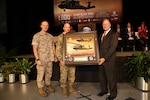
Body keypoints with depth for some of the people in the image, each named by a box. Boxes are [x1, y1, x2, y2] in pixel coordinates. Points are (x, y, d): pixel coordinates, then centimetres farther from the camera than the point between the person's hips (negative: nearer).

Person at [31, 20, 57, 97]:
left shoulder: (50, 36, 10)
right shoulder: (36, 36, -6)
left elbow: (53, 47, 17)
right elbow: (35, 49, -10)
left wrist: (55, 56, 12)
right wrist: (37, 59, -16)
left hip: (50, 59, 5)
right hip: (41, 59, -5)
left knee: (49, 73, 14)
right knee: (40, 74, 3)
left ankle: (48, 85, 32)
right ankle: (41, 88, 17)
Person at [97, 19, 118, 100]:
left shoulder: (114, 34, -8)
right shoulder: (101, 34, 16)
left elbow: (112, 47, -16)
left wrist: (105, 58, -19)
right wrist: (99, 57, 4)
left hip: (109, 60, -6)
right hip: (101, 59, 7)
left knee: (111, 77, 4)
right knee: (102, 76, 14)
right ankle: (104, 90, 33)